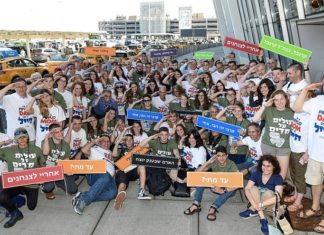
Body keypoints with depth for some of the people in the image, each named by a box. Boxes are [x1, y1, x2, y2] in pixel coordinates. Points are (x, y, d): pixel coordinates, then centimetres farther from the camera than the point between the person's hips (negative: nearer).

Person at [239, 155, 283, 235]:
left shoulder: (278, 178, -19)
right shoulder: (256, 174, -11)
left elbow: (278, 197, -34)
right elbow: (247, 189, -21)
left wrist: (260, 204, -41)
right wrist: (254, 204, -38)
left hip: (269, 204, -3)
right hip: (256, 199, 3)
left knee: (268, 193, -34)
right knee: (253, 188, -28)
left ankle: (253, 210, -23)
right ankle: (262, 218, -30)